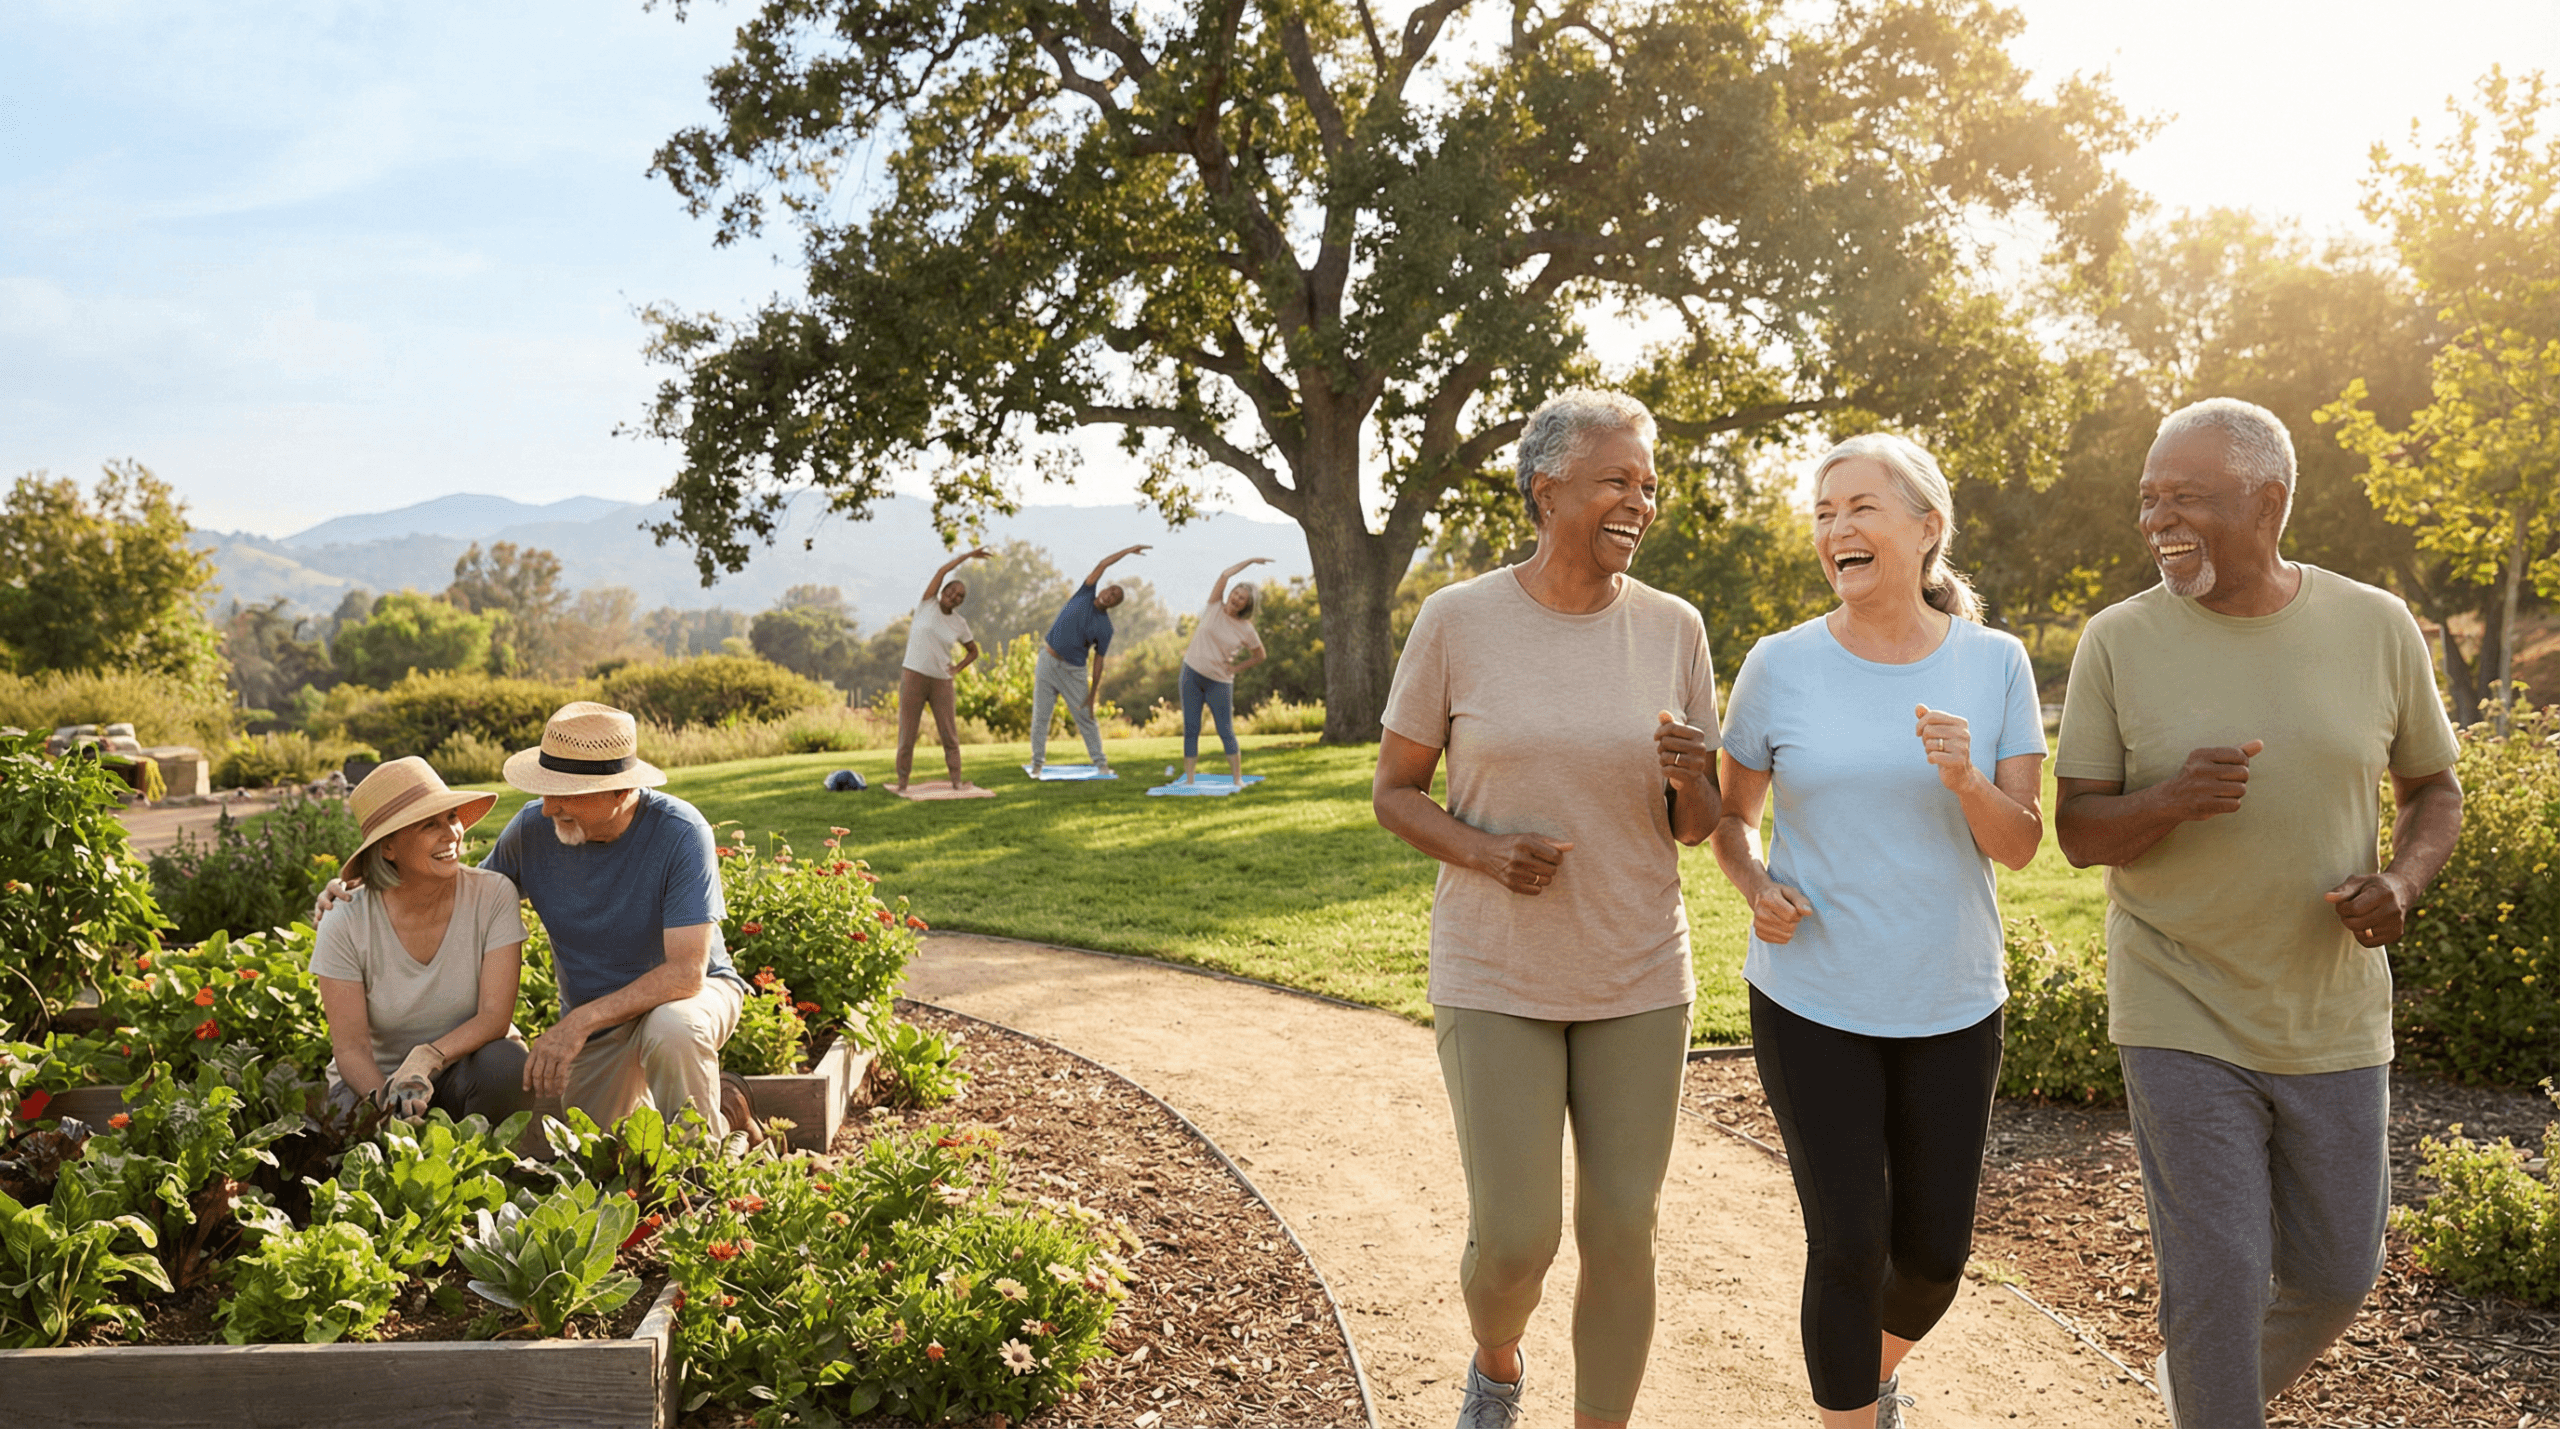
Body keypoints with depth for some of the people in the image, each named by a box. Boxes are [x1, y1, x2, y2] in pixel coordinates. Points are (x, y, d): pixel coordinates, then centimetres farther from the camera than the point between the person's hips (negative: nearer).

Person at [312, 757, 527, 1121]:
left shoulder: (493, 895, -15)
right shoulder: (345, 925, -15)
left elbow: (495, 1016, -20)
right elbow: (350, 1047, -16)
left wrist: (426, 1059, -38)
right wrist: (385, 1099, -37)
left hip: (466, 1067, 1)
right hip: (377, 1078, -1)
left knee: (505, 1061, -33)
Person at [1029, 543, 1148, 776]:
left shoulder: (1105, 628, -5)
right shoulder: (1085, 595, -2)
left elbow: (1098, 661, -3)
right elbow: (1103, 565, -7)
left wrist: (1093, 693, -7)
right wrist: (1128, 551, -8)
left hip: (1073, 671, -1)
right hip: (1048, 662, 1)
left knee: (1086, 717, 2)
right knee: (1040, 716, 3)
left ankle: (1100, 762, 11)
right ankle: (1037, 763, 11)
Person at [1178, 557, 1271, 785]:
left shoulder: (1246, 630, -4)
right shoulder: (1215, 608, -1)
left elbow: (1259, 656, 9)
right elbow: (1225, 575, -8)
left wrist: (1236, 668, -3)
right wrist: (1251, 561, -6)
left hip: (1220, 682, -2)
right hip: (1192, 674, 2)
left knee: (1226, 732, -1)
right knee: (1190, 730, 3)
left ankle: (1238, 780, 5)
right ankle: (1188, 780, 5)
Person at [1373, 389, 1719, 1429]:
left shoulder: (1673, 629, -1)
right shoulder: (1457, 620, -8)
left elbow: (1694, 828, 6)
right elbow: (1394, 790, -1)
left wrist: (1690, 779, -18)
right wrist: (1482, 850, -20)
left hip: (1639, 980, 2)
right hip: (1496, 979, -2)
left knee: (1622, 1236, 7)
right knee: (1513, 1240, 0)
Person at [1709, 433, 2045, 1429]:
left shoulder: (1995, 665, -3)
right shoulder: (1780, 666, -6)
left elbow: (2021, 845, -5)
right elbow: (1728, 816, 5)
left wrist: (1967, 779, -25)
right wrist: (1756, 890, -15)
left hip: (1951, 1007, 2)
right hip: (1811, 1004, -2)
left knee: (1935, 1250, 12)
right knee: (1848, 1246, -3)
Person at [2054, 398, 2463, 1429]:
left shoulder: (2377, 627, -2)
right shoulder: (2119, 641, -8)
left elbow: (2433, 787, 10)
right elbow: (2076, 832, -5)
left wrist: (2404, 881, -12)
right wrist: (2168, 801, -27)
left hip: (2334, 1022, 3)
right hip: (2180, 1021, -3)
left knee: (2335, 1276, 15)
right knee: (2215, 1278, -1)